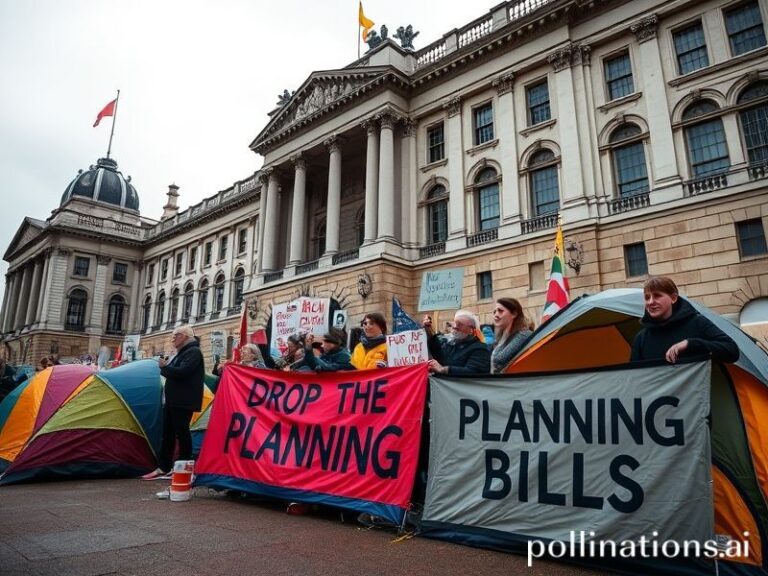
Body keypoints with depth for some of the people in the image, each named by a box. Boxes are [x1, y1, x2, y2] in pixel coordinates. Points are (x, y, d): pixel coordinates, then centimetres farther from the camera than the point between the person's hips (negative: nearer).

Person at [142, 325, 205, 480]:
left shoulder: (193, 352, -13)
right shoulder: (182, 353, 19)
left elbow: (181, 372, -25)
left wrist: (164, 366, -12)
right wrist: (166, 367, 3)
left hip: (184, 402, -10)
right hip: (173, 401, 10)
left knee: (182, 433, -3)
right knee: (167, 434, 12)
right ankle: (163, 468, 19)